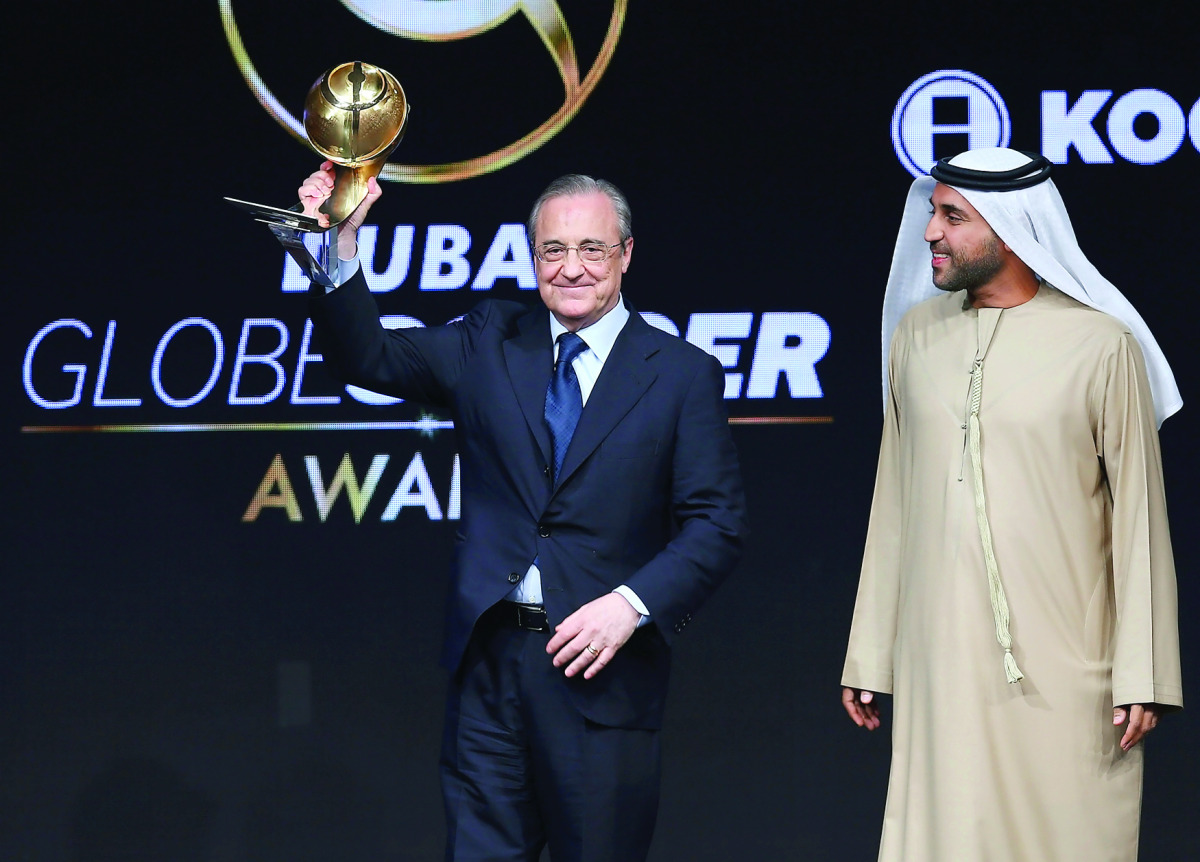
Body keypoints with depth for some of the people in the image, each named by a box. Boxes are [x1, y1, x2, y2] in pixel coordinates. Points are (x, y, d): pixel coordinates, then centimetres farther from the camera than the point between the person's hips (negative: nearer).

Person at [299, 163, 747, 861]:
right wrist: (341, 240, -12)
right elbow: (369, 358, 2)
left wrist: (632, 604, -16)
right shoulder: (490, 345, 10)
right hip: (490, 662, 2)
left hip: (599, 671, -2)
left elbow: (717, 524, -2)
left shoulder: (683, 375, 2)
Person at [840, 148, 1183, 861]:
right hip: (939, 659, 4)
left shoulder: (1101, 345, -4)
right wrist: (868, 656, 12)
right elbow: (893, 501, 13)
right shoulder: (916, 333, 9)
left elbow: (1139, 515, -3)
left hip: (1064, 667, -4)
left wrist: (1143, 676, -7)